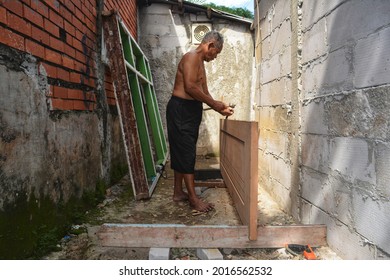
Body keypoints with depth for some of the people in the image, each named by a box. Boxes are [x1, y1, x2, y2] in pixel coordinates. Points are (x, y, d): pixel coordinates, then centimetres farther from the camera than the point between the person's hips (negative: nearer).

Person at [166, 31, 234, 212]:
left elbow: (204, 92, 20)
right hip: (181, 109, -10)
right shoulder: (192, 57, -10)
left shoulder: (200, 62, 22)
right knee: (186, 153, -7)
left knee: (182, 153, 12)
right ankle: (193, 198, -2)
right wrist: (214, 103, -15)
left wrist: (220, 109, 9)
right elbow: (189, 87, -23)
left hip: (190, 110, 10)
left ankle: (178, 192, 21)